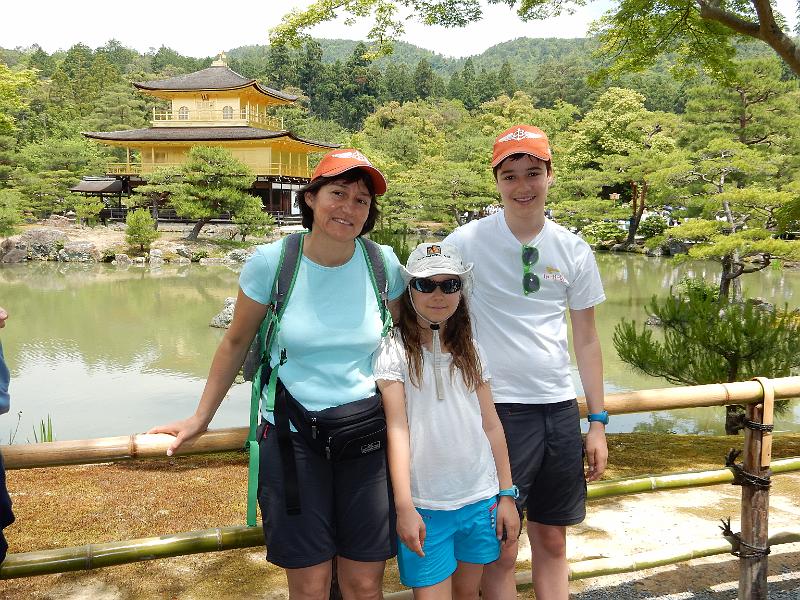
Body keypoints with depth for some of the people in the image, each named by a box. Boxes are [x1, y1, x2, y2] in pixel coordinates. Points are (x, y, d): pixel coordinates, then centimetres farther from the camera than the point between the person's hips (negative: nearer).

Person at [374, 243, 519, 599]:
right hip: (425, 506, -4)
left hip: (481, 499, 4)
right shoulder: (394, 351, -7)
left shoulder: (470, 351, 7)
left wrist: (507, 495, 7)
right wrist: (404, 507, -17)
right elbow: (396, 430, -12)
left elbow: (491, 426, 9)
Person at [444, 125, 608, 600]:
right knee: (502, 550, 4)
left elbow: (587, 341, 10)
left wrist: (598, 423, 9)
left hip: (560, 408, 4)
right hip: (497, 407, -3)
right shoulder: (466, 243, -7)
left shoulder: (575, 251, 4)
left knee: (553, 542, 15)